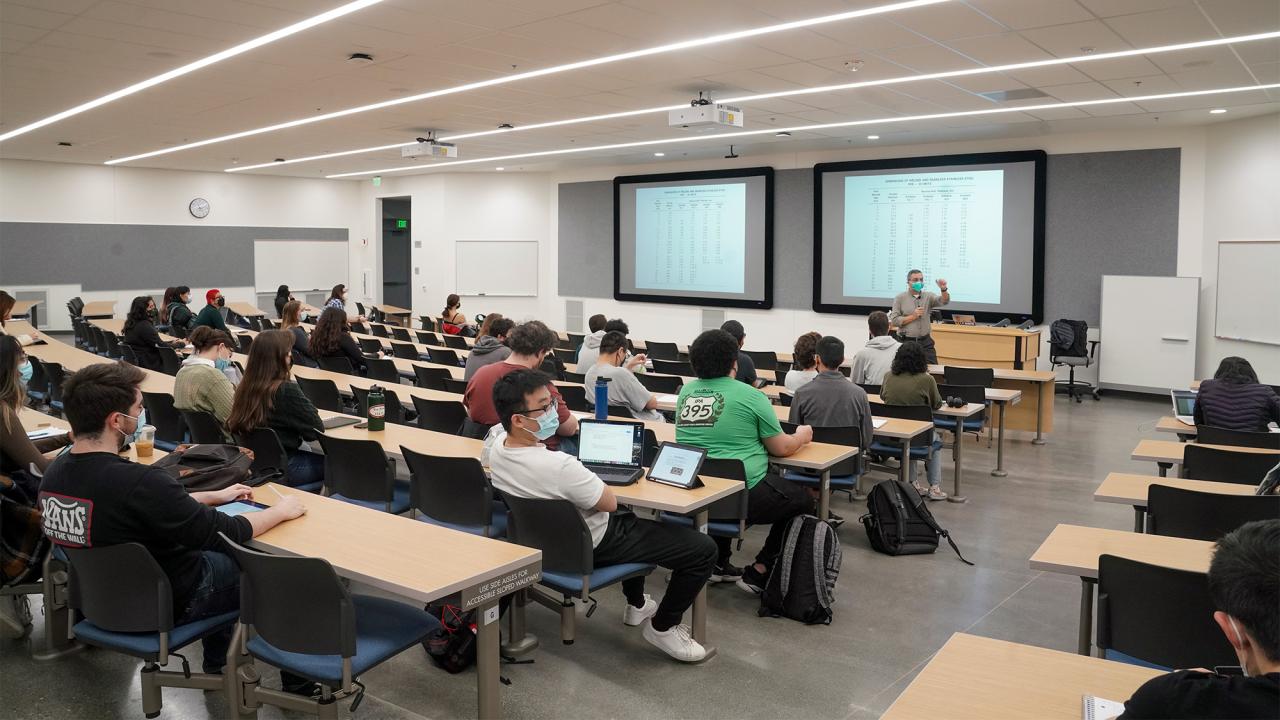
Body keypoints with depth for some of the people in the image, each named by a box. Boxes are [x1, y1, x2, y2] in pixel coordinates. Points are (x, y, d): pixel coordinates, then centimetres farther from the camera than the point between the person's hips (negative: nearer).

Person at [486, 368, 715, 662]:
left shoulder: (496, 445, -13)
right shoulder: (559, 467, -39)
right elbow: (610, 502, -21)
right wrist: (593, 481, -3)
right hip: (592, 546, -9)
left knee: (633, 521, 37)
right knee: (704, 549, -5)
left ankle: (636, 604, 45)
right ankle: (662, 627, 15)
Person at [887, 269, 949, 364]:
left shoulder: (928, 296, 6)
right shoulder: (900, 298, 0)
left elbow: (944, 301, -13)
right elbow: (894, 321, -7)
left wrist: (944, 289, -32)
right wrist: (913, 316, -13)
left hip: (925, 342, 2)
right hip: (906, 342, -2)